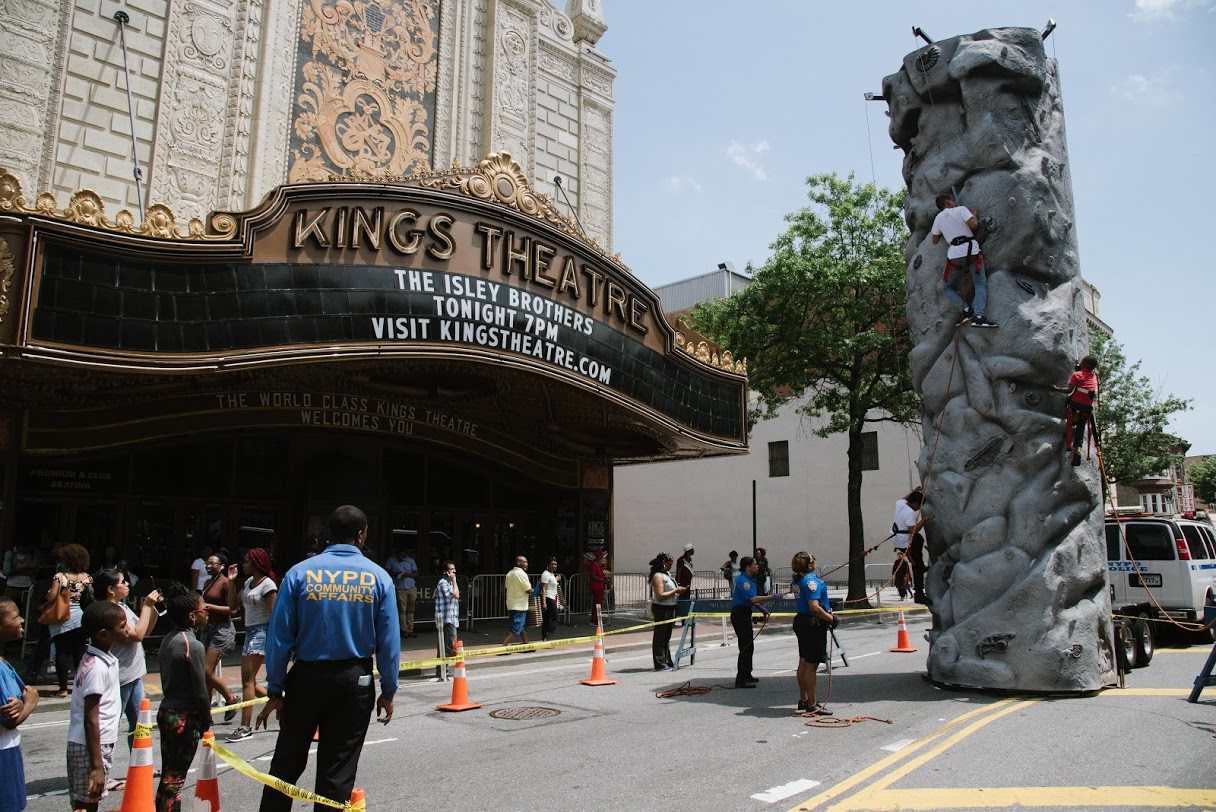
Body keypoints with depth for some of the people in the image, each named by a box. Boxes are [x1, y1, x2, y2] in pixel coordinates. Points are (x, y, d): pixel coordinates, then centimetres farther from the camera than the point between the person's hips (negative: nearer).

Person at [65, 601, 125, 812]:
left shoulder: (99, 658, 2)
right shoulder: (97, 668, -23)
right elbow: (90, 720, -24)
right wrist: (97, 767, -23)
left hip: (101, 742, 9)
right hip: (91, 746, -9)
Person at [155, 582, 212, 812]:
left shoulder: (168, 640, 6)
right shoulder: (193, 646, -19)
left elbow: (167, 681, 10)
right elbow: (200, 691, -17)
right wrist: (206, 720, -3)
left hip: (166, 712, 8)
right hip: (185, 718, -8)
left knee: (167, 774, 16)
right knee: (175, 778, 1)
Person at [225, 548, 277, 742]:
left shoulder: (268, 584, -12)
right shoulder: (248, 582, 13)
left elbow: (274, 615, -14)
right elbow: (233, 605, 16)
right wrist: (231, 581, 8)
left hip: (261, 632, -9)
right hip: (250, 632, 9)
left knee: (247, 680, -9)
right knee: (249, 681, 11)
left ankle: (245, 727, -5)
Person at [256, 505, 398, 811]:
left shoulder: (299, 572, -6)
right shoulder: (378, 577, -5)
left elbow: (279, 637, -6)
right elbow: (389, 642, -5)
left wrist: (275, 691, 2)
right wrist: (388, 693, 5)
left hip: (306, 677, 0)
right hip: (354, 681, 0)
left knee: (287, 762, 15)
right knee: (338, 770, 11)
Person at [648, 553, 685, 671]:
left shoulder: (667, 574, 14)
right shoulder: (657, 576, -16)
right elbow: (660, 595, -23)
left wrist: (678, 590, 7)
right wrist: (675, 591, -18)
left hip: (670, 608, 10)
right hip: (661, 609, -10)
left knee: (667, 636, 16)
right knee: (660, 637, -2)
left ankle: (667, 662, 24)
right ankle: (660, 664, 4)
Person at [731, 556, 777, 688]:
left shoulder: (750, 579, 13)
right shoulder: (743, 580, -20)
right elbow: (754, 599, -28)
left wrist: (761, 608, 15)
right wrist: (772, 597, -24)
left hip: (745, 614, 10)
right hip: (739, 614, -10)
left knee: (749, 645, 17)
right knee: (745, 646, -10)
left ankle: (746, 675, 28)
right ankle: (741, 679, -8)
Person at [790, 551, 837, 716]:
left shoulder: (799, 580, 9)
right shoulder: (811, 581, -20)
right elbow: (814, 608, -27)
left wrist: (826, 608, 18)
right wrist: (831, 618, -15)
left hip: (802, 621, 10)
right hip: (814, 625, -10)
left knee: (803, 663, 17)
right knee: (811, 665, -4)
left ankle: (803, 700, 28)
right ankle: (812, 706, 2)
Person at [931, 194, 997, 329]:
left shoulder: (938, 218, 13)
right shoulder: (961, 209, 3)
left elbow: (935, 241, 21)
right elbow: (974, 225, -11)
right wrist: (975, 215, 9)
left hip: (955, 254, 2)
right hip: (972, 250, -2)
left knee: (947, 287, 17)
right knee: (981, 284, 6)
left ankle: (964, 309, -6)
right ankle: (978, 315, -15)